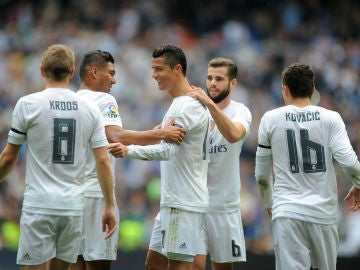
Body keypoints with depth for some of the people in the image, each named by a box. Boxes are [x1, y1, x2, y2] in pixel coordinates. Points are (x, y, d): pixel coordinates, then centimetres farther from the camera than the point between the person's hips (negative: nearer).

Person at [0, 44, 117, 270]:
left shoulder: (28, 104, -4)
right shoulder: (90, 109, 4)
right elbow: (103, 161, 2)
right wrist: (110, 206, 8)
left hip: (39, 205, -4)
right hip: (74, 206, 4)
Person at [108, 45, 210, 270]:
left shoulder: (189, 106, -16)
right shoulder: (179, 104, 18)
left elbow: (167, 150, -27)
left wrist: (129, 150, -36)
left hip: (184, 203, -11)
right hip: (171, 200, 11)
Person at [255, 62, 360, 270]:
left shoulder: (271, 119, 3)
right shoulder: (330, 118, 0)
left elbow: (262, 175, 10)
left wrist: (269, 203, 27)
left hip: (287, 213, -1)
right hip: (324, 212, 1)